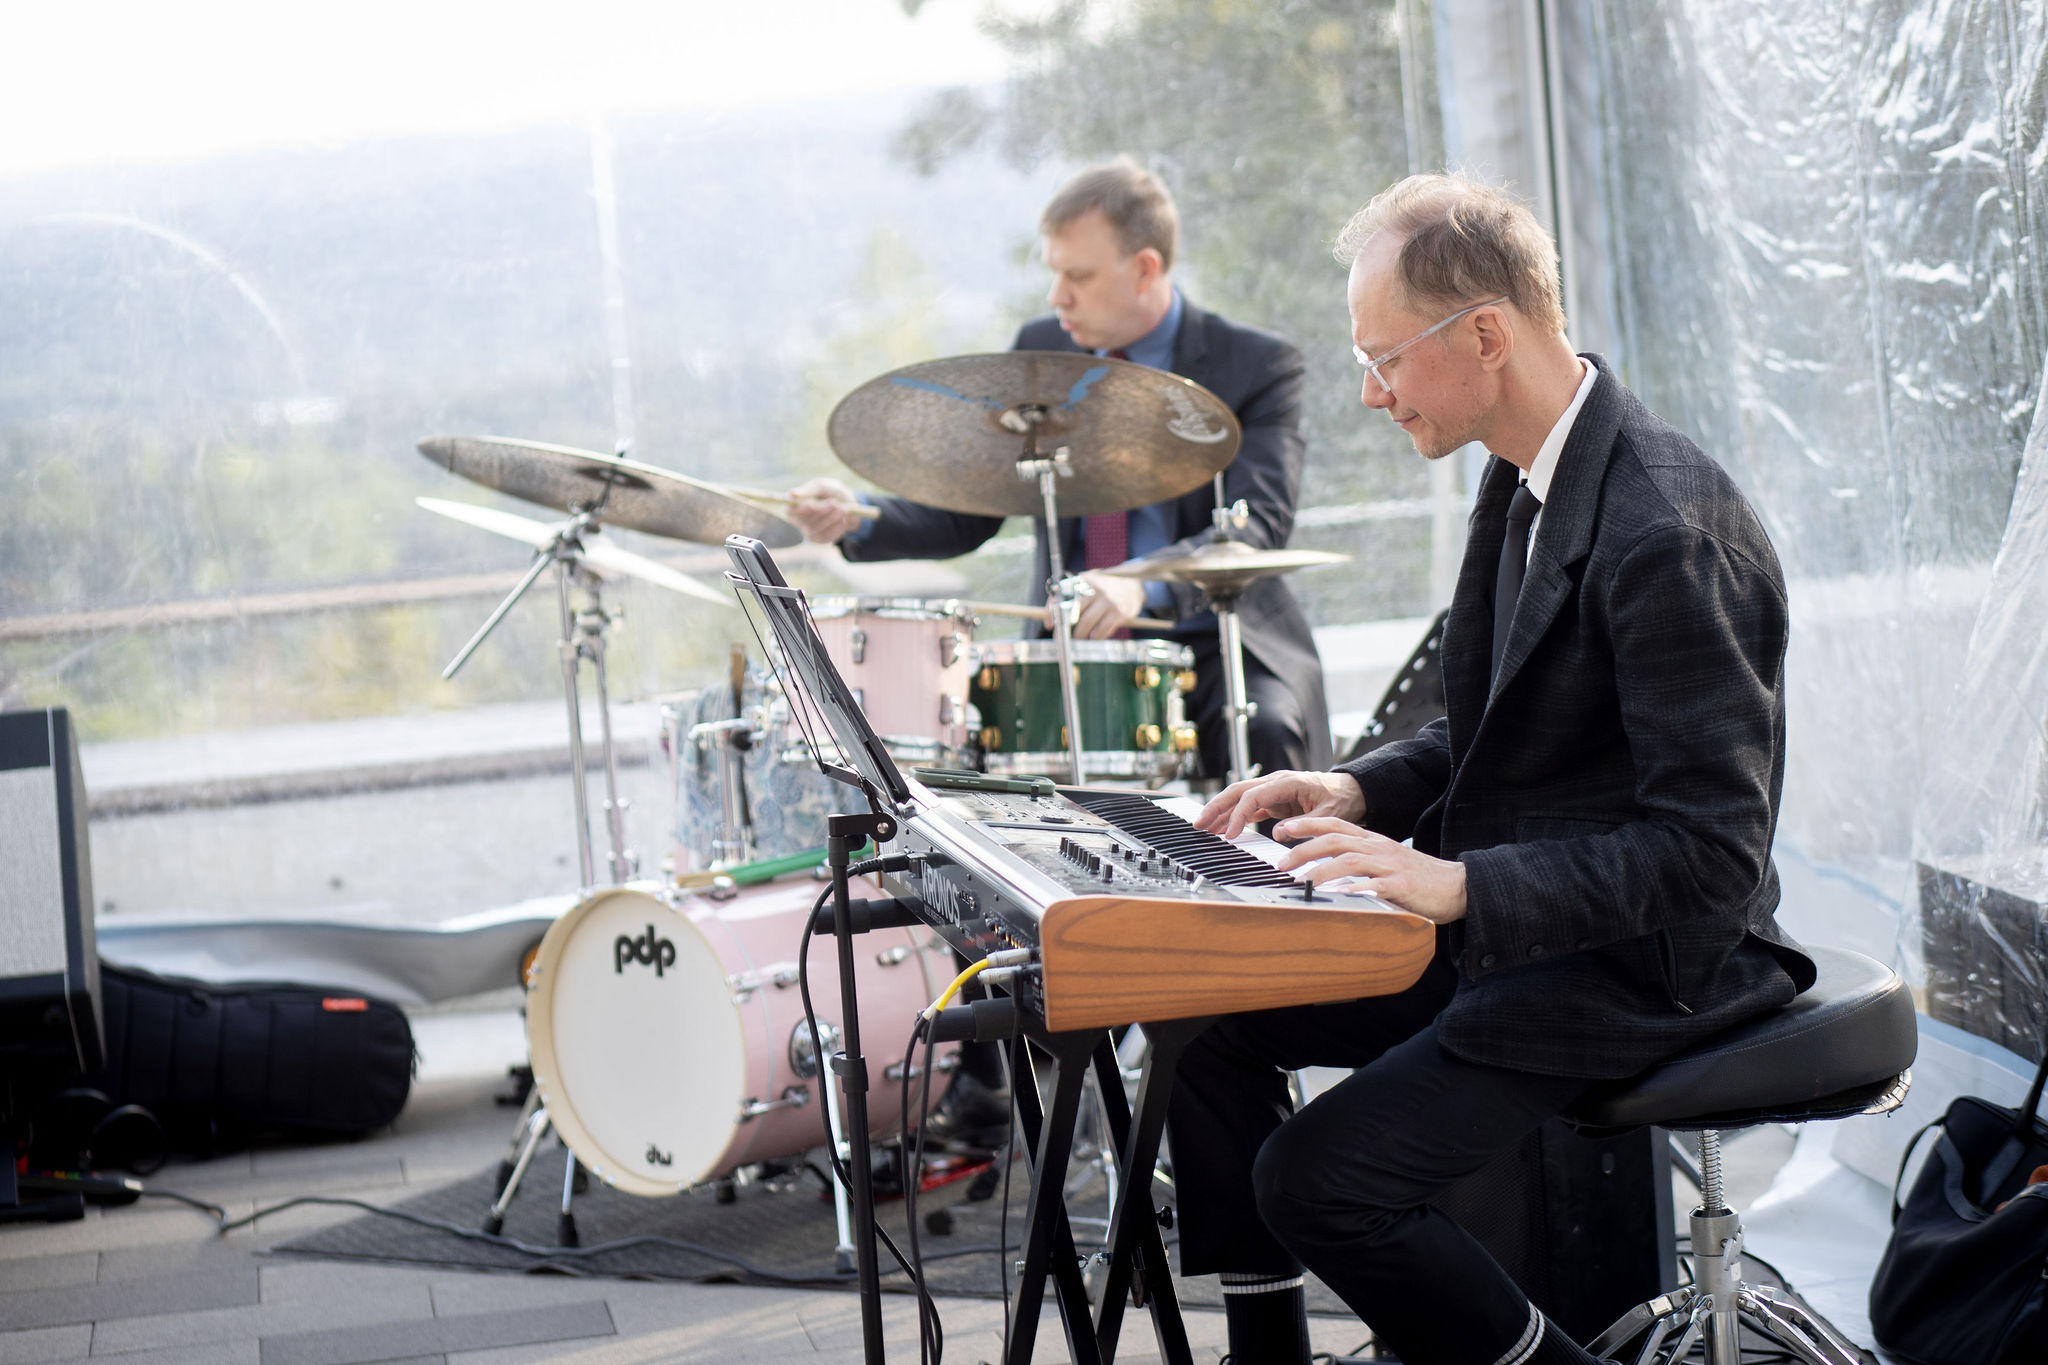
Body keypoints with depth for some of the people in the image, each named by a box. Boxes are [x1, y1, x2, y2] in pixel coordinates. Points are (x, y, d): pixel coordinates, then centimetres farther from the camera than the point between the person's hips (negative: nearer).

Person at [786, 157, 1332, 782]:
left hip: (1214, 644, -3)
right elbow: (967, 515, 10)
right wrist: (857, 520, -11)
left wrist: (1144, 586, -40)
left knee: (1264, 732, -34)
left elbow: (1260, 524, -21)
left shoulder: (1257, 366, -6)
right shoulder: (1040, 350, 8)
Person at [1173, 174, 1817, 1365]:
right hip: (1511, 918, 10)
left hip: (1640, 958, -10)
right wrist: (1359, 793, 1)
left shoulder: (1667, 533, -25)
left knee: (1319, 1180, -20)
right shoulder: (1526, 481, 6)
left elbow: (1711, 850, -27)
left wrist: (1457, 885, -32)